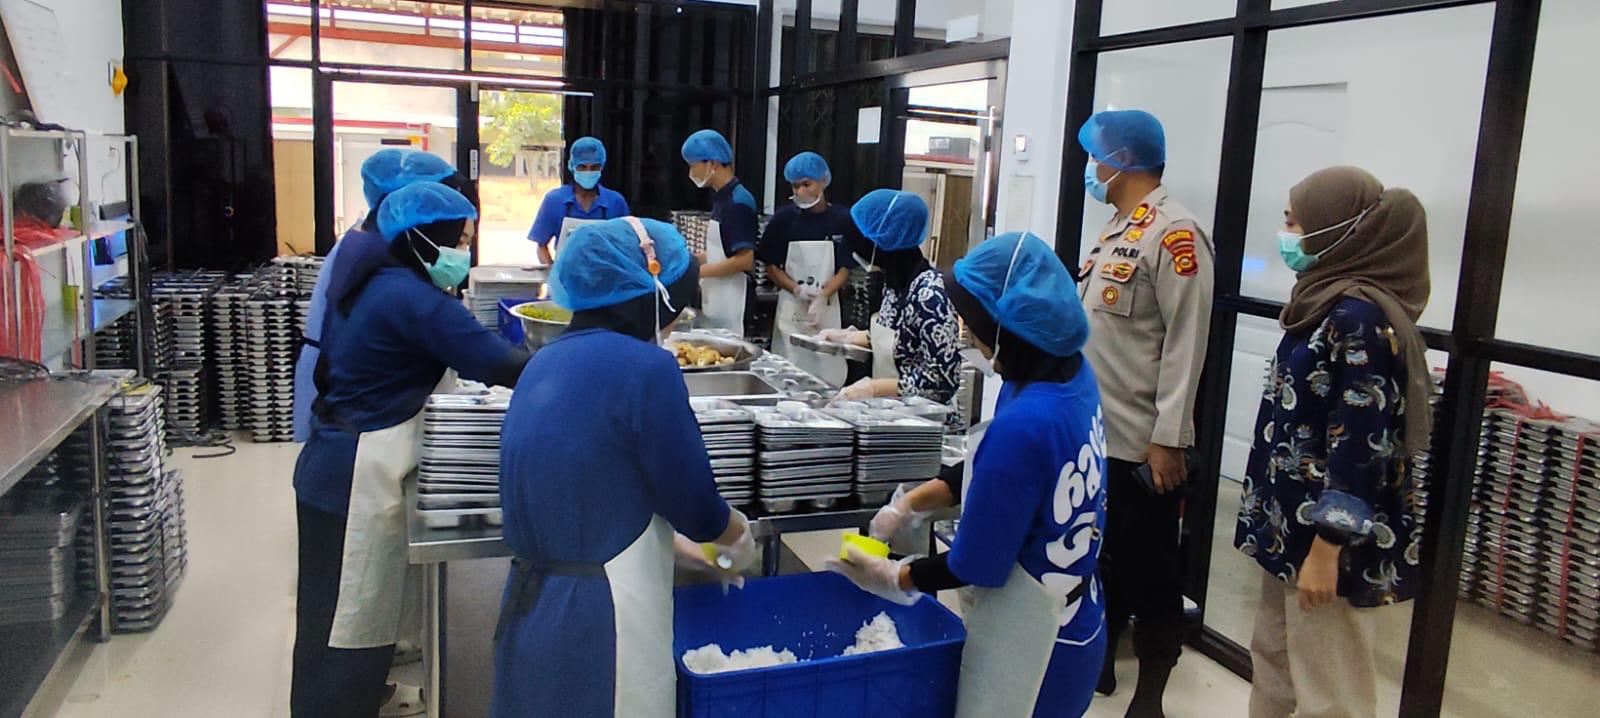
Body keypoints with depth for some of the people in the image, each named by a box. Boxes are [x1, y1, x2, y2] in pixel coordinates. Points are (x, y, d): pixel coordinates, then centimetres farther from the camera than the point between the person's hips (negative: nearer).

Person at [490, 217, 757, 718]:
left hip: (529, 607, 8)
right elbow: (696, 506, -10)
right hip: (599, 625, -8)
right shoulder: (645, 367, -18)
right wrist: (740, 535, 12)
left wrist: (674, 545, 24)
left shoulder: (547, 362, 5)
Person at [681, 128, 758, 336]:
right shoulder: (722, 198, 11)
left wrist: (699, 271, -15)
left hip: (732, 302, -9)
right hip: (717, 299, 9)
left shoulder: (737, 202, -16)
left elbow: (745, 260, -20)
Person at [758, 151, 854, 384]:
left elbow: (845, 270, -2)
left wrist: (821, 297, -18)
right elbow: (771, 267, 2)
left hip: (827, 309, 0)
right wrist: (797, 290, -15)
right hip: (791, 308, 1)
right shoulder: (783, 218, -1)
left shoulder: (843, 218, -3)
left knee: (828, 377, 0)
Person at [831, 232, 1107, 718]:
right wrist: (911, 503, 6)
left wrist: (893, 579, -5)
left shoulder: (1022, 426, -31)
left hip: (1032, 646, -8)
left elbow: (977, 565, -20)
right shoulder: (1074, 374, -6)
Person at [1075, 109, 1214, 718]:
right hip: (1094, 432, 9)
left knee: (1148, 570, 5)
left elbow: (1185, 344, -19)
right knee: (1099, 558, 20)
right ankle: (1098, 660, 36)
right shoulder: (1116, 227, 14)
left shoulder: (1174, 232, -15)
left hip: (1141, 444, -9)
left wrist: (1168, 440, -20)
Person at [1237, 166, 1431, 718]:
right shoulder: (1329, 303, 9)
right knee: (1272, 661, 21)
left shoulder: (1359, 316, -20)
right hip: (1294, 523, 10)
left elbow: (1361, 443, -23)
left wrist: (1326, 548, -22)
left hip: (1329, 534, -10)